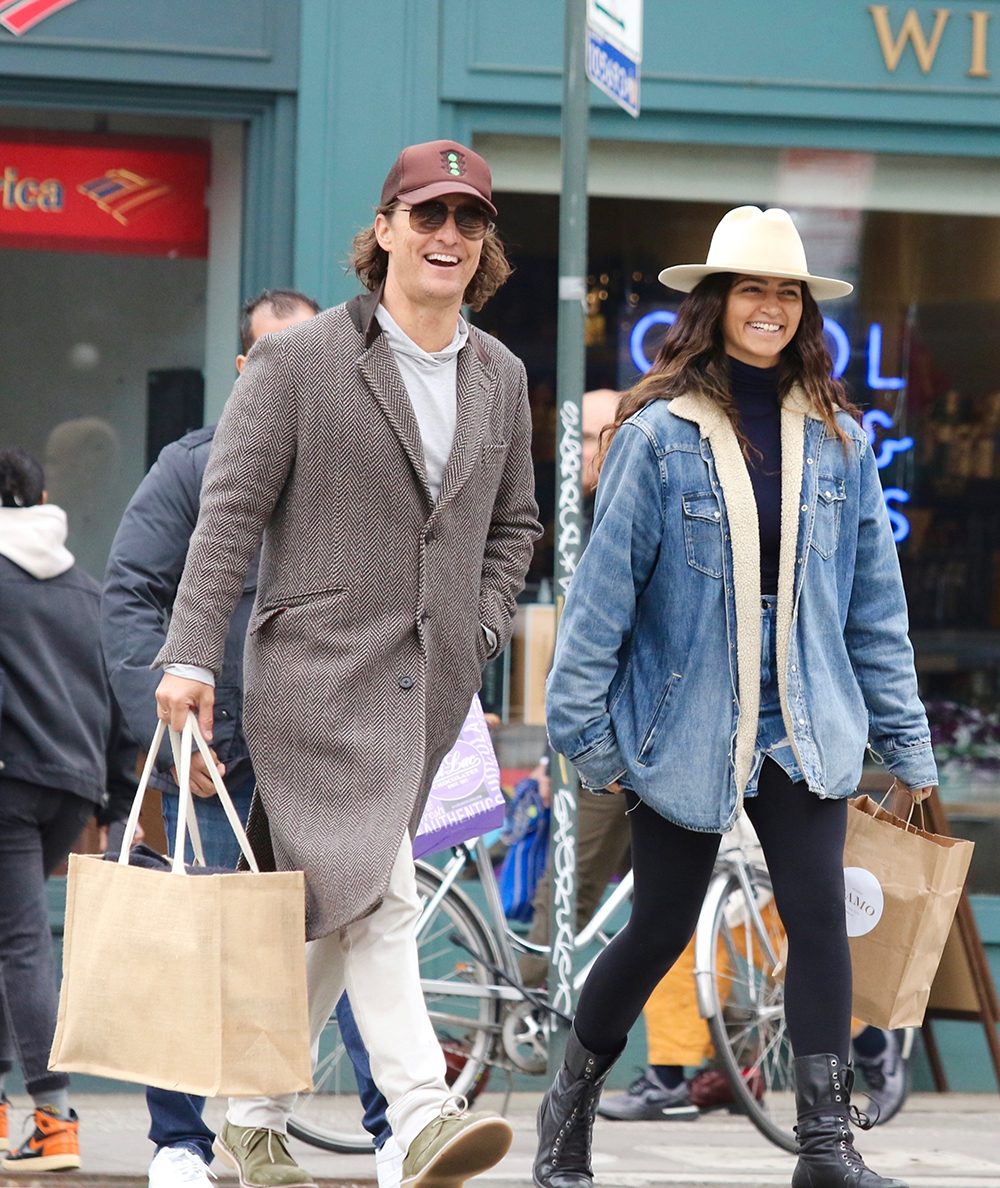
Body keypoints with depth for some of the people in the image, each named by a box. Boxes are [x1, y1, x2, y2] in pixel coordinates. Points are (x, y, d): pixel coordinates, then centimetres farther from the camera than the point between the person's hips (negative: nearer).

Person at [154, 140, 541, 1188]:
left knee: (338, 913, 9)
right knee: (374, 894, -18)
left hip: (432, 682, 6)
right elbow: (230, 511, -4)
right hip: (322, 668, -6)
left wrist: (480, 633, 9)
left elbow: (513, 525, 24)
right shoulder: (298, 360, -2)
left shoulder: (500, 377, 15)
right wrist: (192, 653, -11)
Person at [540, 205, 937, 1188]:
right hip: (685, 727, -3)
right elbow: (604, 585, -5)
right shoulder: (659, 435, -7)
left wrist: (905, 741, 9)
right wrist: (584, 729, -6)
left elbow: (874, 601, 9)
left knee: (819, 916, -10)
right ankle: (571, 1101, 30)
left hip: (803, 728, 3)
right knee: (661, 931, 7)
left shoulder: (837, 441, 5)